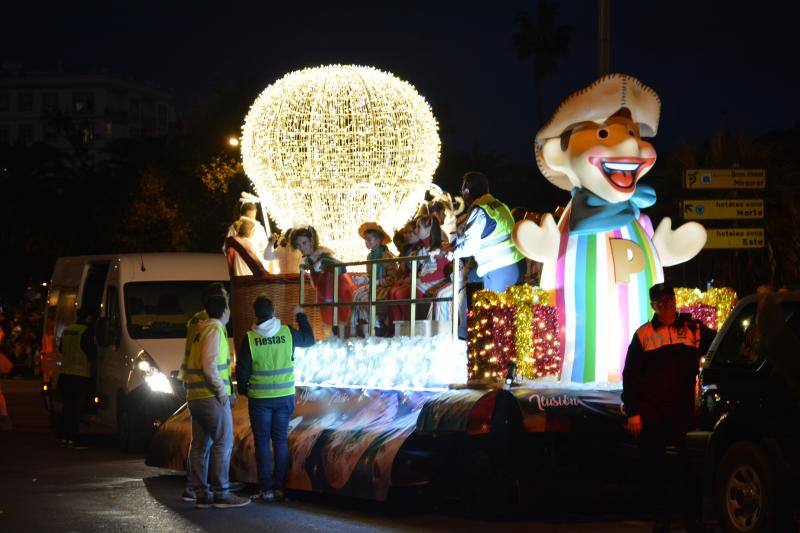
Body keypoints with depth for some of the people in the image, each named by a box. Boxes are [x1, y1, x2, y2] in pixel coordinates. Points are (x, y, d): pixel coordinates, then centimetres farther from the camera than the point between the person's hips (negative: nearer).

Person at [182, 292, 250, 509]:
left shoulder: (201, 331, 18)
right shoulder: (215, 331, -11)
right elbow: (209, 365, -22)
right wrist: (222, 391, -14)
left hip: (196, 397, 10)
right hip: (212, 397, -10)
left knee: (200, 444, 9)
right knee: (223, 443, -6)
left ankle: (201, 494, 11)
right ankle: (221, 493, -8)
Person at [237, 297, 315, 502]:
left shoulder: (250, 339, -11)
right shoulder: (287, 333, -5)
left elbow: (242, 370, -5)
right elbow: (309, 340, 15)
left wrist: (243, 390, 13)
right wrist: (301, 316, 27)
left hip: (260, 398, -2)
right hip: (285, 396, 2)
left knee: (262, 441, 4)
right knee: (281, 440, 10)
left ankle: (266, 490, 4)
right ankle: (279, 487, 10)